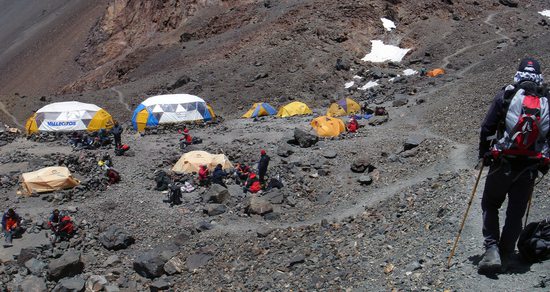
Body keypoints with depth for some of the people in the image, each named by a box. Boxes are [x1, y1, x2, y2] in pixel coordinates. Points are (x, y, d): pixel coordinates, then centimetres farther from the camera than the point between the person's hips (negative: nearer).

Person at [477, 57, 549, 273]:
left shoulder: (505, 96, -4)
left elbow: (487, 128, -5)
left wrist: (483, 153, 7)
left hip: (503, 164, -2)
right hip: (530, 168, 2)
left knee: (490, 205, 12)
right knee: (516, 212, 14)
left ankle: (492, 249, -3)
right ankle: (505, 254, 21)